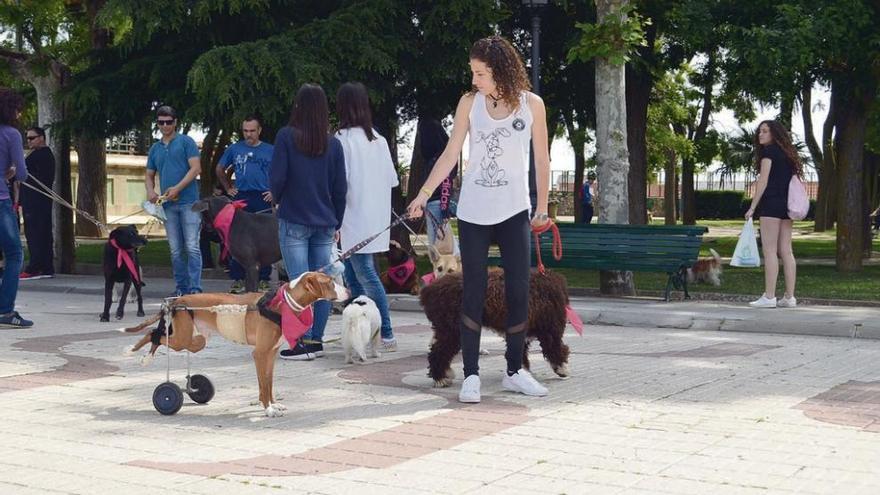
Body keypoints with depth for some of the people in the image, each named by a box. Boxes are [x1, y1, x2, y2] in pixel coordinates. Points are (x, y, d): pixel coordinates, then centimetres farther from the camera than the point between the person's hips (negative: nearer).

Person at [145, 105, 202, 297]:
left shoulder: (186, 142, 2)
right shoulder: (155, 148, 18)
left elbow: (196, 168, -6)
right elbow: (149, 175, 21)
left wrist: (178, 188, -16)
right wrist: (150, 191, -1)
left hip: (188, 201, -5)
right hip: (168, 204, 5)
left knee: (192, 247, -10)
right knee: (176, 250, 8)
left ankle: (195, 287, -11)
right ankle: (181, 287, 15)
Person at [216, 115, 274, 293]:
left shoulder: (270, 151, 6)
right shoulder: (234, 149, 9)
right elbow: (220, 169, 22)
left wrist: (275, 192, 0)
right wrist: (228, 188, 13)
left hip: (263, 199, -1)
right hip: (241, 198, 1)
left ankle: (263, 280, 7)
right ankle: (237, 279, 7)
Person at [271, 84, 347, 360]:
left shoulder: (286, 137, -7)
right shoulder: (333, 143, 4)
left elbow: (277, 177, -8)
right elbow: (340, 188, 7)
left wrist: (278, 198, 14)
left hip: (294, 220, -4)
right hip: (325, 222, 4)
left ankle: (303, 343, -5)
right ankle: (316, 340, 11)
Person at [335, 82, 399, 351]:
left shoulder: (343, 139, -12)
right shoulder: (379, 139, 9)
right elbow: (392, 179, 11)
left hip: (355, 218, -7)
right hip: (376, 219, 7)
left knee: (365, 274, -6)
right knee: (352, 274, 15)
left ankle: (387, 335, -8)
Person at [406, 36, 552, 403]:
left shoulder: (532, 104, -1)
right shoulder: (470, 102, 0)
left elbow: (541, 159, 5)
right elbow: (450, 154, 0)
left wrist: (543, 206, 5)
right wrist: (424, 194, -7)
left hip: (514, 211, 0)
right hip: (473, 212, 0)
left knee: (518, 291, 2)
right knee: (473, 292, -1)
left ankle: (515, 371, 15)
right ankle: (471, 375, 3)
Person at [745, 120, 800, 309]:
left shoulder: (768, 151, -4)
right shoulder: (787, 153, 19)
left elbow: (763, 181, -10)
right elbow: (792, 180, 18)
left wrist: (752, 207, -10)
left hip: (771, 203, -8)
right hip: (786, 205, 8)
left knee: (770, 251, -8)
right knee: (786, 251, 6)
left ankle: (769, 297, -11)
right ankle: (789, 297, 5)